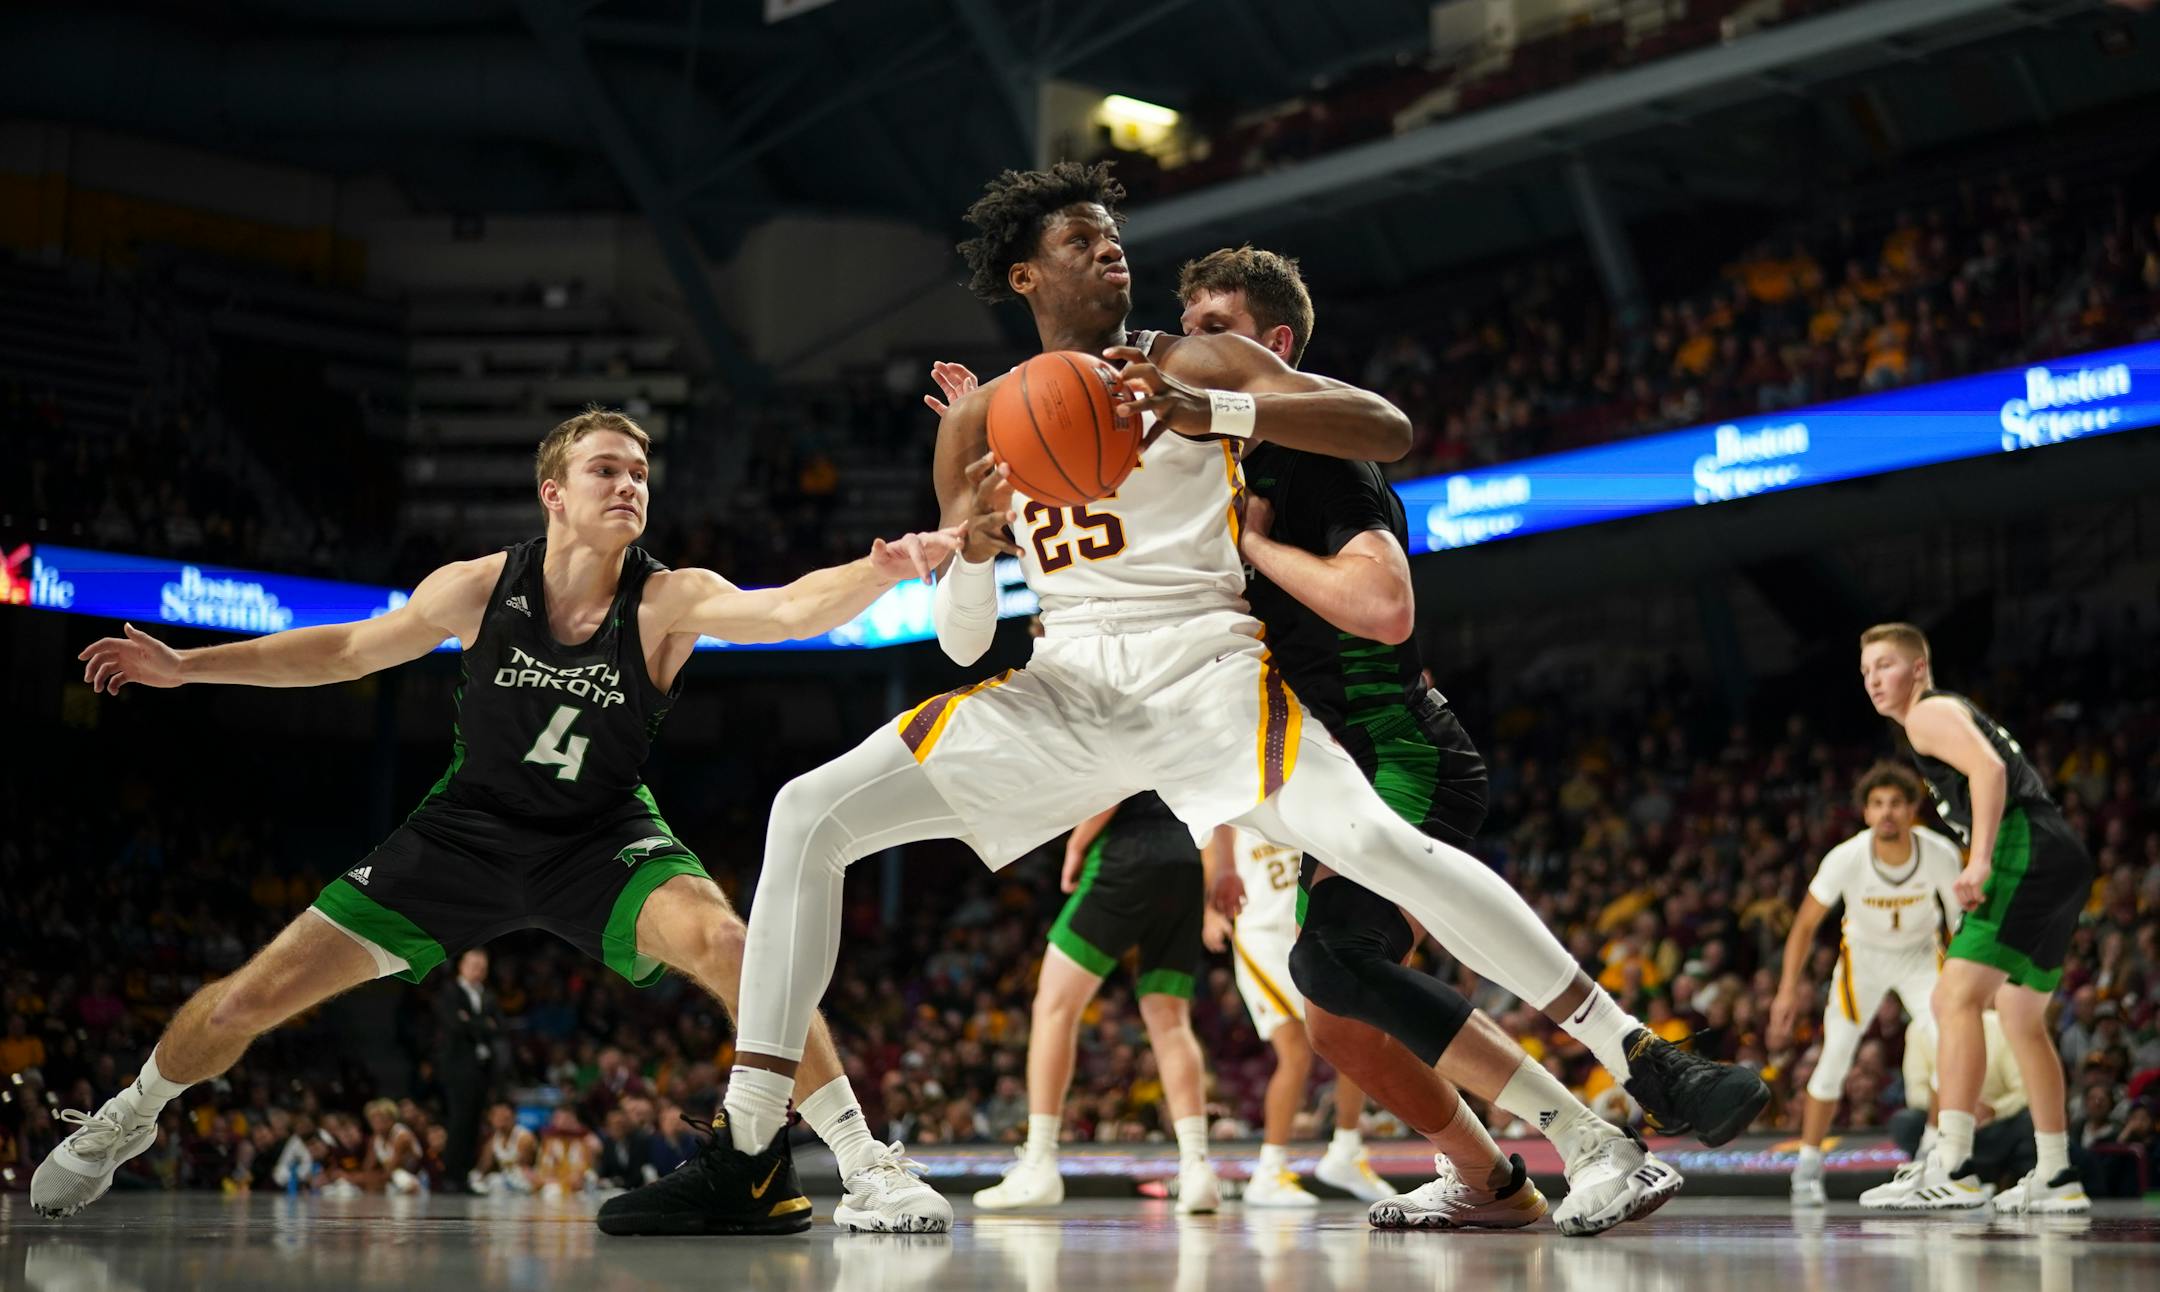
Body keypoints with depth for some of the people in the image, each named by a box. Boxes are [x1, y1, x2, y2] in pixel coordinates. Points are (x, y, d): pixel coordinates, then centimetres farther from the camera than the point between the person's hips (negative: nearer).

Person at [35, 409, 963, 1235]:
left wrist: (886, 567, -58)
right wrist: (184, 668, 3)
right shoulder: (479, 589, -13)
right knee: (249, 998, 0)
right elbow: (350, 650, 3)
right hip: (467, 830, 2)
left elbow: (791, 608, -39)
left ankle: (864, 1164, -22)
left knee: (726, 944, -34)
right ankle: (126, 1120, 33)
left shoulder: (668, 601, -20)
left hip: (601, 838, -2)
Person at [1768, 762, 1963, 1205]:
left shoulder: (1941, 855, -26)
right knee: (1834, 1057, -10)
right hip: (1863, 953, -1)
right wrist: (1788, 991, -18)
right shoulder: (1846, 858, -28)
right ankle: (1807, 1169, 3)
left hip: (1920, 954, 1)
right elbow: (1805, 924, -14)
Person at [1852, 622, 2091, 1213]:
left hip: (2028, 853, -11)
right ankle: (2056, 1178, 23)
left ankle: (1951, 1169, -28)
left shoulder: (1929, 713, -2)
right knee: (2022, 1016, 19)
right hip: (2064, 859, 11)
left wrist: (1979, 862, -27)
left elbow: (1989, 768, -19)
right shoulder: (1955, 712, 29)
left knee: (1955, 997, -18)